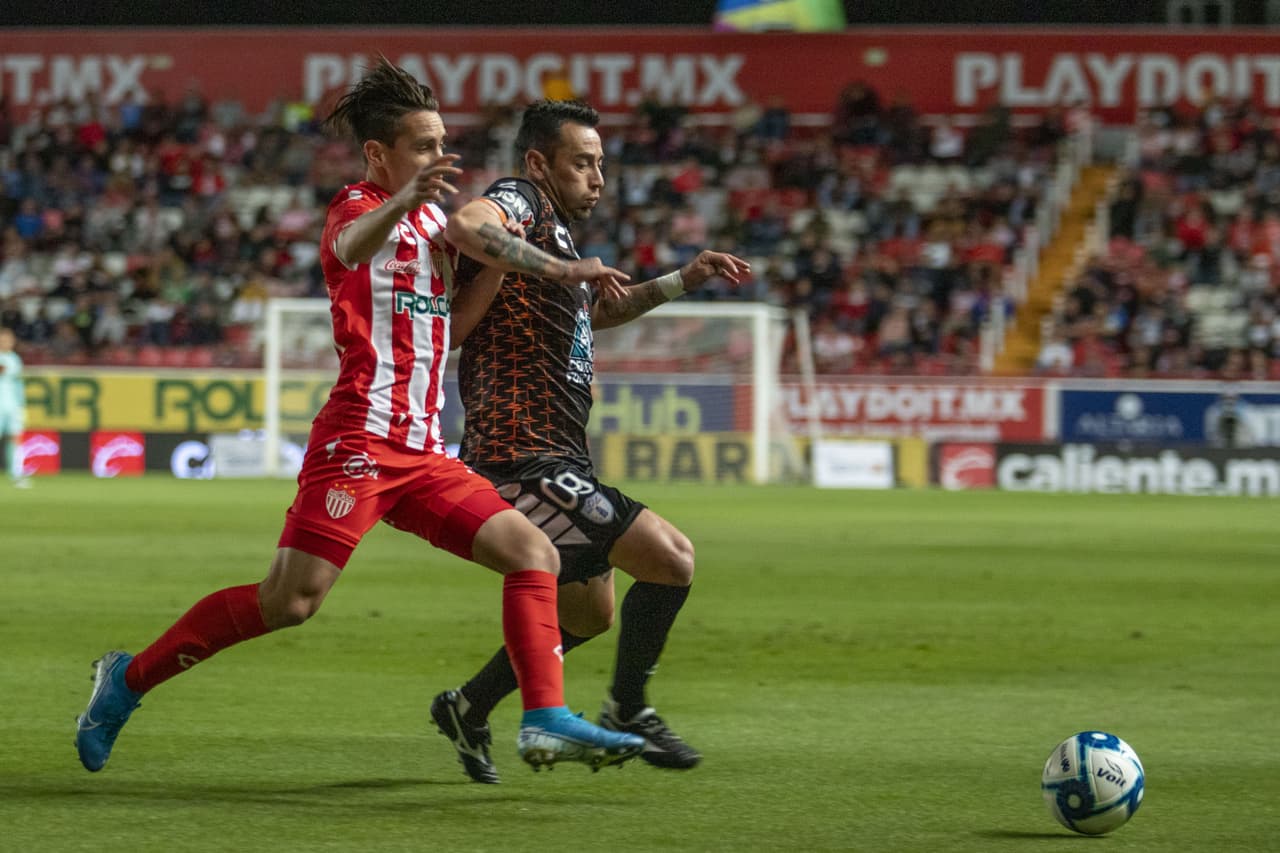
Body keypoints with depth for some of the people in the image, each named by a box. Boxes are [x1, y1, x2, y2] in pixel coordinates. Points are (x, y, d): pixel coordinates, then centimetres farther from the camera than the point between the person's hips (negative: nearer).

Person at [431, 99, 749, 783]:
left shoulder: (550, 234, 20)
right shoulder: (519, 201, -10)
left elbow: (598, 310, 37)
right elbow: (464, 225, -34)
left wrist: (684, 280, 30)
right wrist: (555, 265, -32)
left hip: (552, 462, 11)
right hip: (527, 463, -11)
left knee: (589, 612, 24)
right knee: (671, 558, -13)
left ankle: (467, 708, 32)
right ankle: (626, 713, 0)